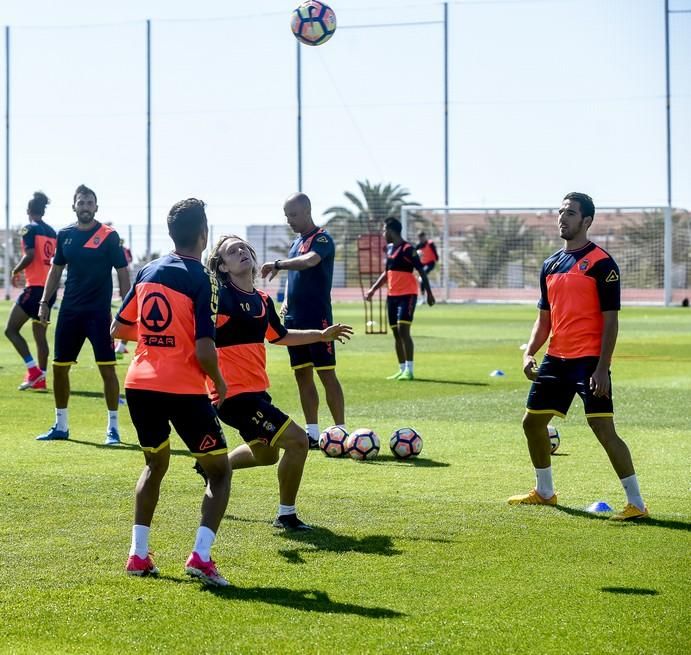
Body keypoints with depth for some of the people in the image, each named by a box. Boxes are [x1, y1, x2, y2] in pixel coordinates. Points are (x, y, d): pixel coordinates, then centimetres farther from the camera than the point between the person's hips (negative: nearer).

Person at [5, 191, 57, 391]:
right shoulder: (52, 232, 13)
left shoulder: (30, 229, -7)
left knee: (11, 329, -3)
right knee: (39, 334, 13)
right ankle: (40, 378, 11)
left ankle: (33, 370, -13)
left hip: (35, 287, -8)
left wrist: (16, 271, -3)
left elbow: (30, 255, -18)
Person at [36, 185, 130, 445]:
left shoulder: (109, 236, -6)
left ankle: (113, 427, 4)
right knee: (60, 367, 8)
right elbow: (56, 269, 16)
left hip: (99, 312, -5)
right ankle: (61, 426, 21)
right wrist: (45, 301, 9)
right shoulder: (65, 235, 7)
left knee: (107, 368, -6)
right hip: (69, 311, 5)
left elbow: (122, 272, -5)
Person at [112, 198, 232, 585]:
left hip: (140, 384, 6)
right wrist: (220, 382, 2)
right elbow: (204, 350, -16)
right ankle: (201, 555, -8)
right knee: (219, 470, 8)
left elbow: (119, 329, 16)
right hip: (184, 389, -6)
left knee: (155, 465, 26)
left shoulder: (147, 272, 8)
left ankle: (139, 554, 20)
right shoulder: (202, 280, -10)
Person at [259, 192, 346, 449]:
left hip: (317, 318, -8)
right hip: (295, 319, 8)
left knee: (327, 374, -7)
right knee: (302, 375, 8)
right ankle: (312, 433, 13)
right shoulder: (296, 242, 16)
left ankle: (341, 431, -4)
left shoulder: (322, 239, -10)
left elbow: (309, 261, -31)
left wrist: (278, 264, -38)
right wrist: (286, 302, 9)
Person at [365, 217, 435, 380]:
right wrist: (373, 289, 24)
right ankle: (402, 369, 14)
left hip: (407, 295, -8)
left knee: (403, 330, -16)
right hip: (392, 295, 8)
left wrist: (429, 293, -17)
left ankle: (409, 370, -14)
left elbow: (421, 271, -12)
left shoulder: (407, 249, -12)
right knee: (396, 333, 8)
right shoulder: (389, 248, 12)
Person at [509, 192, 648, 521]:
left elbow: (610, 320, -12)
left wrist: (602, 368, -19)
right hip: (556, 359, 8)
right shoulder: (551, 265, 13)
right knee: (532, 422, 15)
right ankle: (545, 492, 33)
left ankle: (636, 503, -8)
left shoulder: (601, 263, -9)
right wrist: (529, 353, 3)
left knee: (604, 430, -14)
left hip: (589, 361, -8)